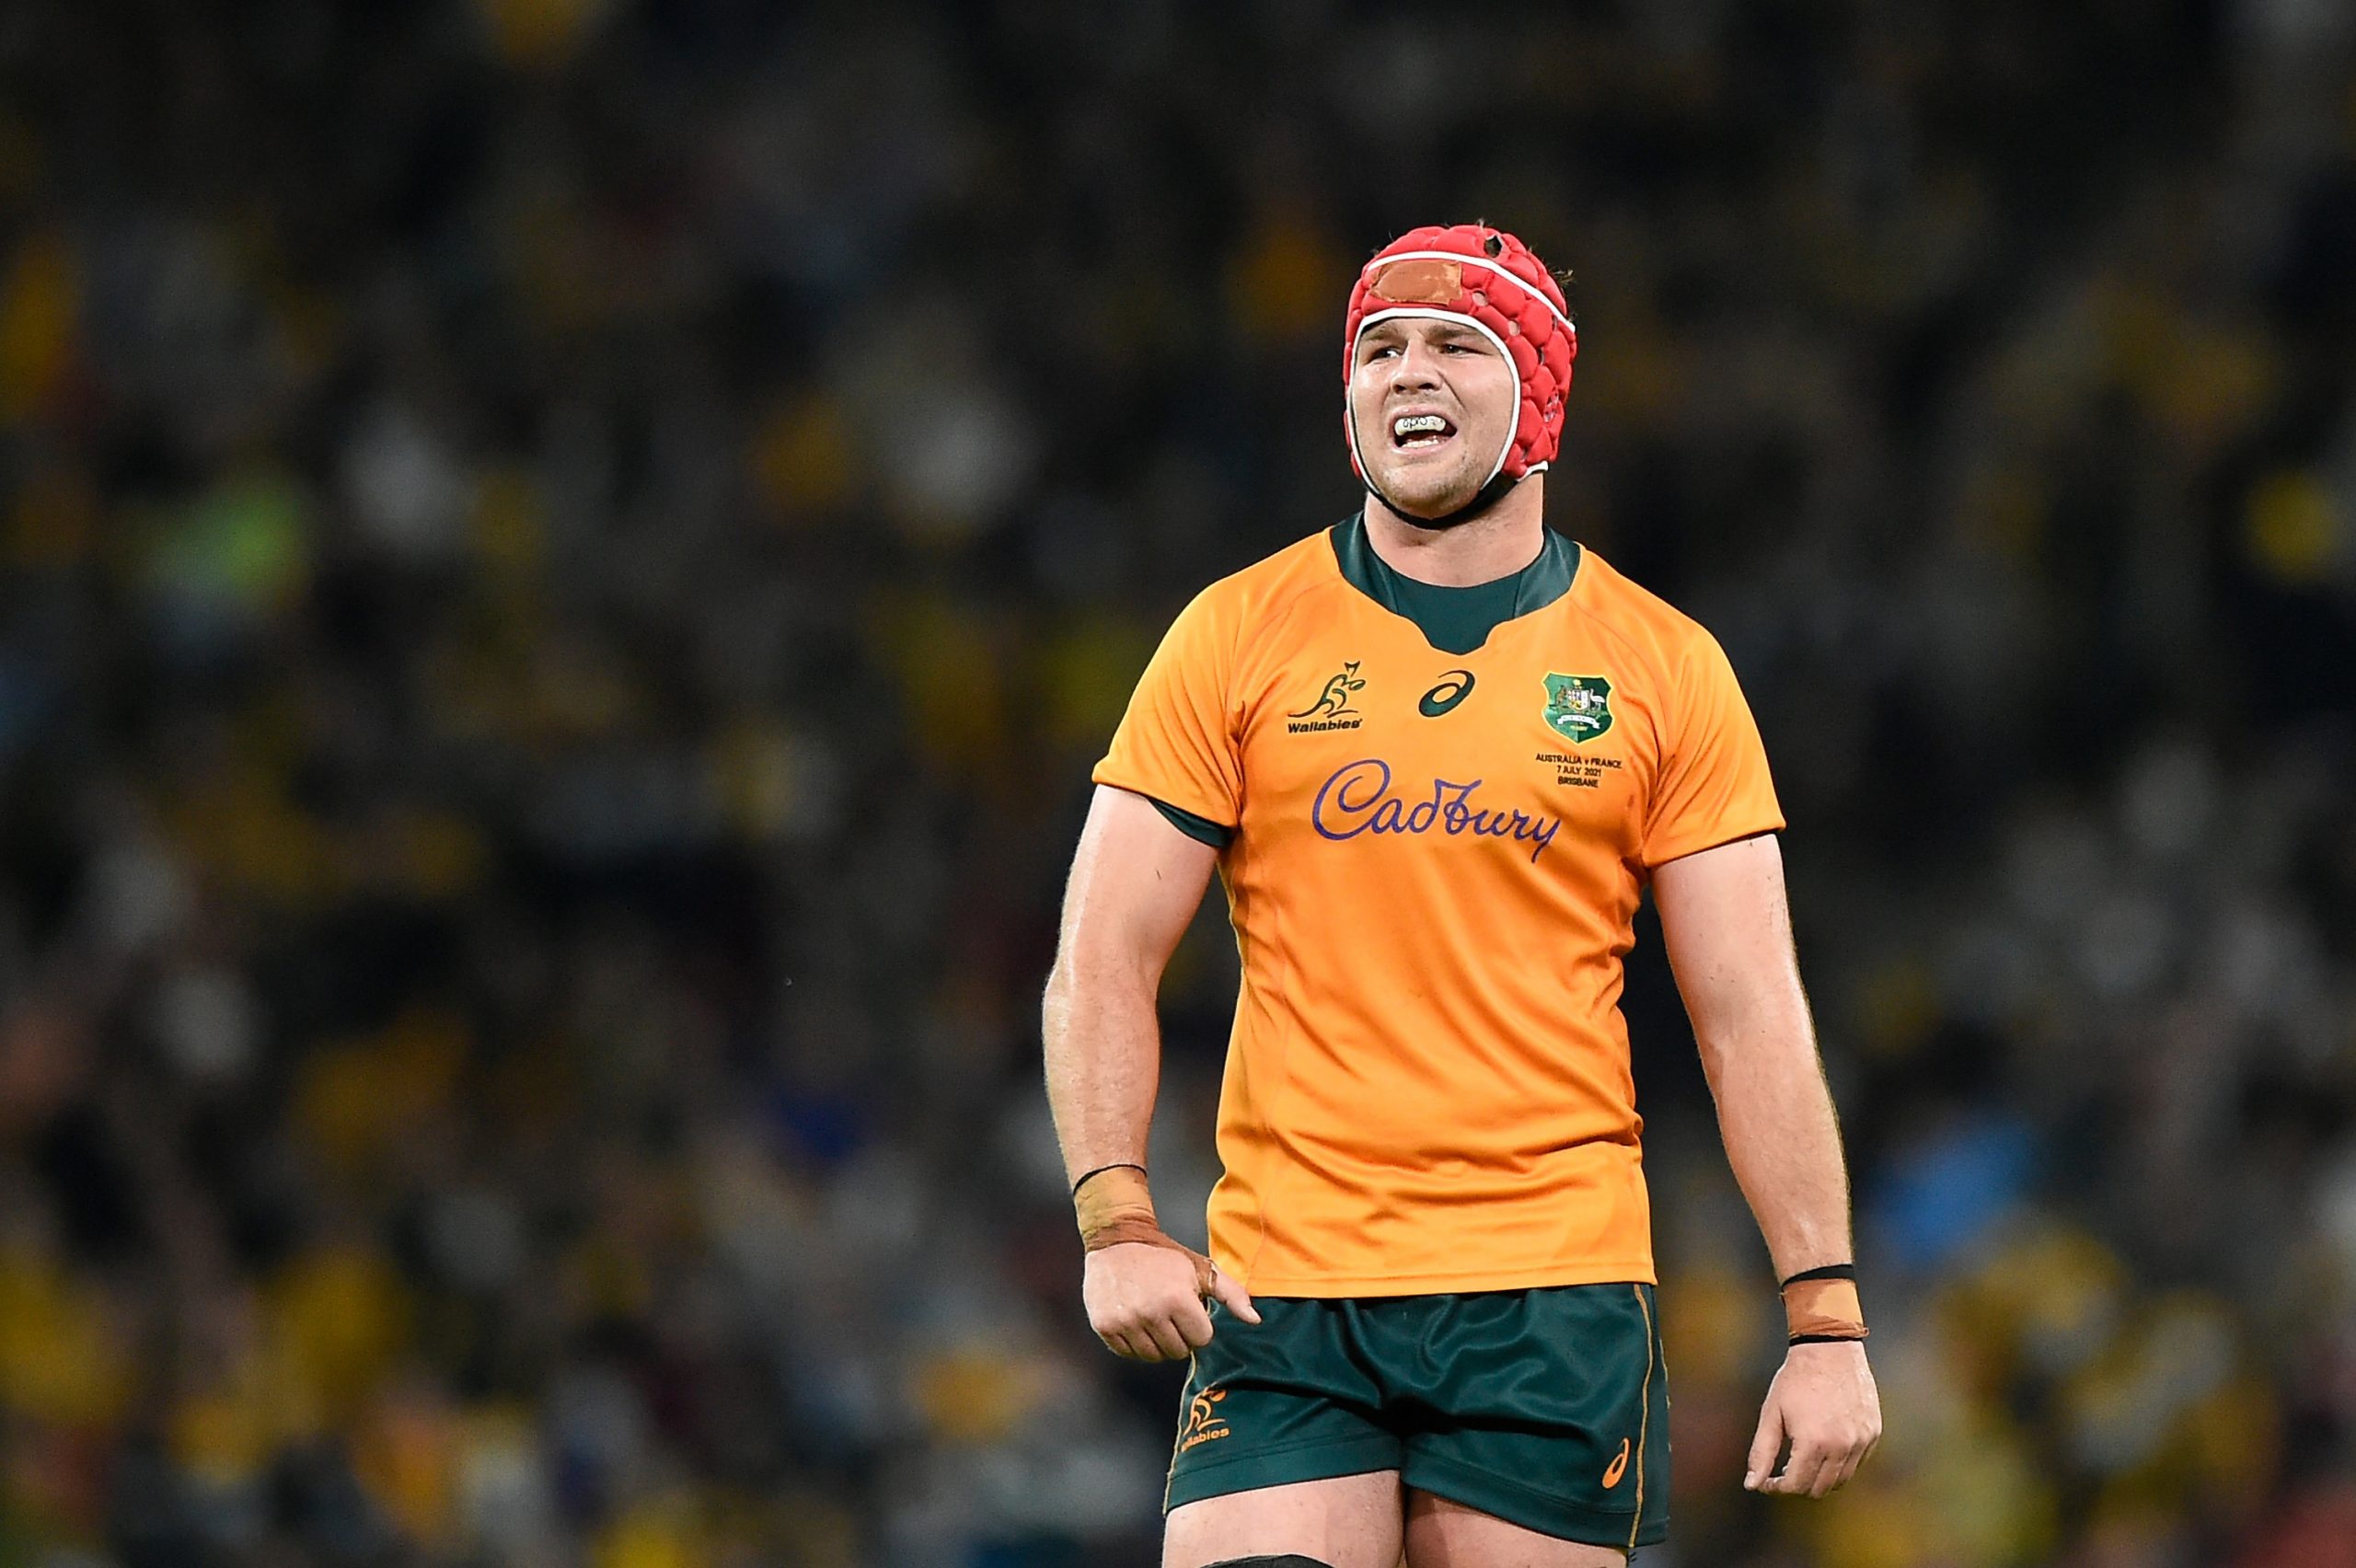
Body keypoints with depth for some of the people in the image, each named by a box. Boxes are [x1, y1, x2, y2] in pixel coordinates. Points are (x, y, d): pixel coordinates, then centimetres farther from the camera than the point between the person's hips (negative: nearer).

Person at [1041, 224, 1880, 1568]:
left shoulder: (1663, 667, 6)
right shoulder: (1239, 637, 6)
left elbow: (1753, 1014, 5)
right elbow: (1103, 962, 5)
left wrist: (1828, 1319, -2)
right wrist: (1117, 1222, -10)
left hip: (1555, 1292, 0)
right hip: (1281, 1288, 0)